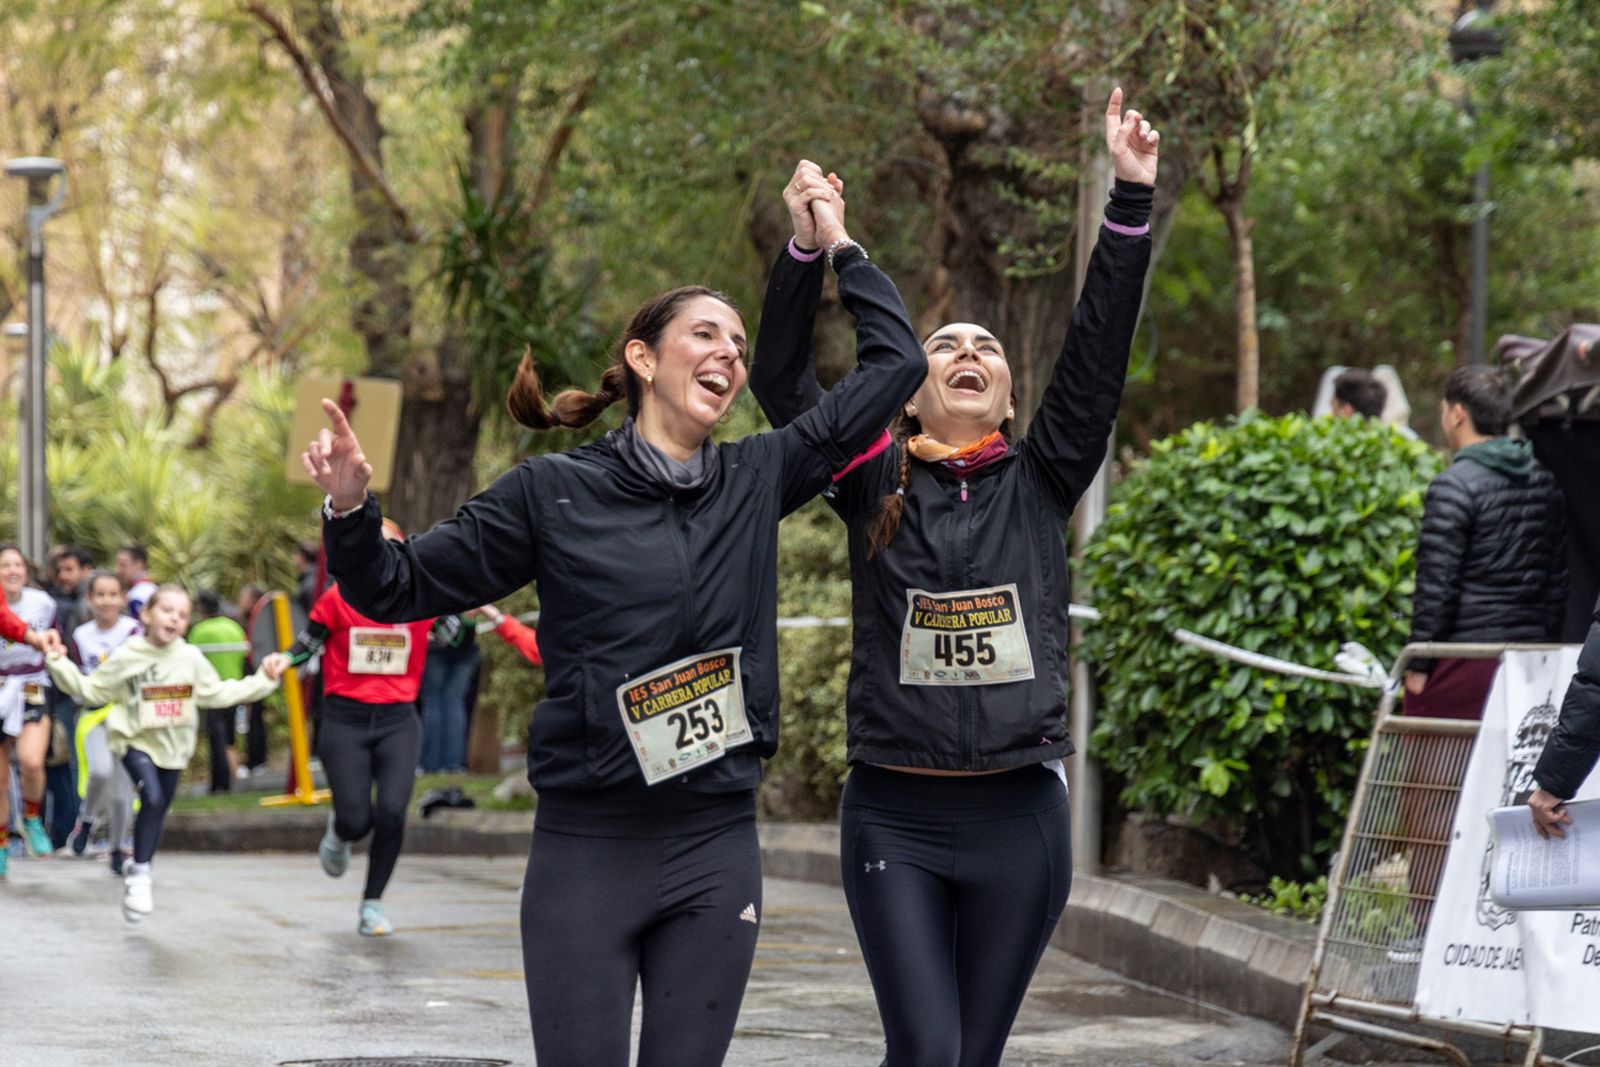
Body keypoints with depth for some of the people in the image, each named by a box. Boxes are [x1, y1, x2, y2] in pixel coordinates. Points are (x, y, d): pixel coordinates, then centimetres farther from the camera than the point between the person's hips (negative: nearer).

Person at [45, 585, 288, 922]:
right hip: (136, 741, -4)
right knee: (152, 798, -25)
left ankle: (138, 872, 32)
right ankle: (139, 873, -12)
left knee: (158, 811, 12)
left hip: (172, 745, 4)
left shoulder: (191, 659, -1)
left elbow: (217, 694, 9)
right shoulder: (126, 658, -8)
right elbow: (92, 690, 0)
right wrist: (59, 665, -10)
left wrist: (263, 680, 5)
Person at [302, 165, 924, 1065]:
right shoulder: (551, 494, -1)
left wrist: (842, 245, 18)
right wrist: (351, 509, -14)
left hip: (716, 853, 3)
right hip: (586, 848, -3)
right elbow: (402, 589, 3)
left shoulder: (755, 481, 7)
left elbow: (894, 364, 13)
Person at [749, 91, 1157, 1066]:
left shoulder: (1039, 487, 8)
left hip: (1018, 814, 1)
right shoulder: (877, 490, 7)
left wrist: (1134, 197, -8)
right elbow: (783, 382, -1)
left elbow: (1098, 357, 0)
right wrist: (807, 246, -12)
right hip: (894, 813, -1)